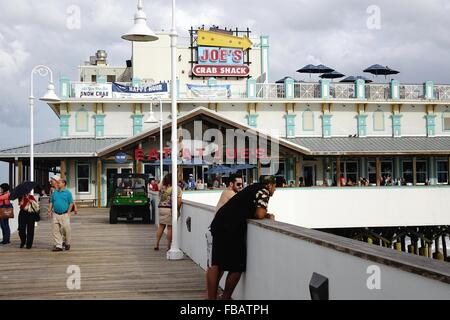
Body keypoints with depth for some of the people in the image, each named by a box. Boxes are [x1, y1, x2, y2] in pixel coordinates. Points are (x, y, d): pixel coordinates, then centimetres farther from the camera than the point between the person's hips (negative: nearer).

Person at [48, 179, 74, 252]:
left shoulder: (68, 193, 0)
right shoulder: (55, 192, 12)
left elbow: (71, 203, -2)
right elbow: (51, 203, 16)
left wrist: (68, 212, -9)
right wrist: (50, 211, 5)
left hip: (64, 214, -4)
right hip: (56, 214, 4)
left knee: (66, 229, -1)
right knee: (56, 230, 0)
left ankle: (67, 243, 18)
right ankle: (58, 245, 3)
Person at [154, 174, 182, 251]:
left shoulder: (162, 188, 7)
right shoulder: (177, 188, -8)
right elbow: (179, 201, -12)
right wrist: (178, 209, -2)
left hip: (161, 208, 5)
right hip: (170, 209, -5)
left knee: (161, 226, 14)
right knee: (170, 227, 1)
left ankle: (157, 244, 15)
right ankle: (169, 246, 6)